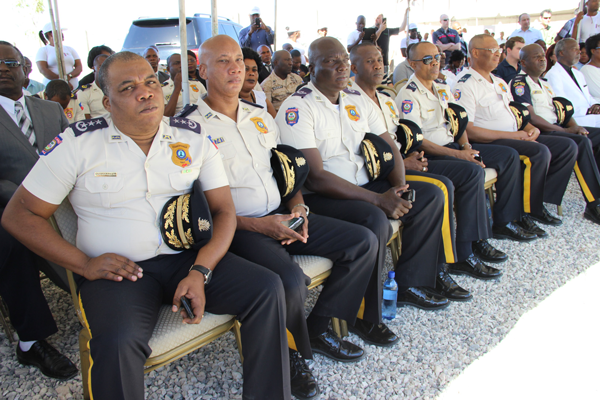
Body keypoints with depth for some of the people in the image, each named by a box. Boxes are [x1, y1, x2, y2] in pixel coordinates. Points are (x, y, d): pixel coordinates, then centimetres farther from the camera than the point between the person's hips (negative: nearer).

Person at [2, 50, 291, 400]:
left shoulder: (194, 137, 5)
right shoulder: (79, 144, -1)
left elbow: (224, 210, 1)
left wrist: (200, 272, -15)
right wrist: (84, 264, -11)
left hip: (188, 257, 3)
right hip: (117, 269, -2)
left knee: (268, 288, -17)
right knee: (118, 344, -33)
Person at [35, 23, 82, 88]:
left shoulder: (70, 49, 21)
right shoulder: (43, 50, 9)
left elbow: (79, 67, 9)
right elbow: (42, 70, -6)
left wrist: (69, 76, -13)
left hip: (73, 87, 3)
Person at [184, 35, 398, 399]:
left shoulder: (261, 117, 16)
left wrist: (298, 208, -1)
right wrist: (259, 225, -19)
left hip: (282, 216, 7)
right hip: (238, 228, -7)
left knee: (365, 241, -3)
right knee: (291, 280, -33)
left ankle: (318, 327, 8)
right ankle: (290, 354, 1)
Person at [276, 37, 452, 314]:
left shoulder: (358, 100, 12)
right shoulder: (297, 109, -12)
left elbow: (389, 148, 15)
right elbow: (316, 177, -20)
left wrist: (399, 188, -6)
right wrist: (378, 199, -22)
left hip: (363, 186, 8)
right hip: (318, 197, -8)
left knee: (431, 195, -1)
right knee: (375, 220, -33)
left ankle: (408, 284, 4)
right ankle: (366, 312, -13)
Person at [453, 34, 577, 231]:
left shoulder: (500, 82, 22)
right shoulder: (465, 85, -9)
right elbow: (467, 130, -19)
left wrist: (531, 128, 3)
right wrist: (512, 135, -18)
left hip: (517, 137, 9)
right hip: (490, 143, -9)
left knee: (568, 146, -1)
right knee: (540, 152, -29)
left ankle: (540, 202, -3)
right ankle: (527, 213, -13)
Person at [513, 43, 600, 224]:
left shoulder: (545, 84, 24)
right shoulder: (519, 84, -5)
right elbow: (531, 117, -15)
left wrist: (575, 126, 2)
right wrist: (565, 130, -14)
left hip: (557, 128, 9)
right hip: (539, 133, -9)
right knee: (582, 142, -29)